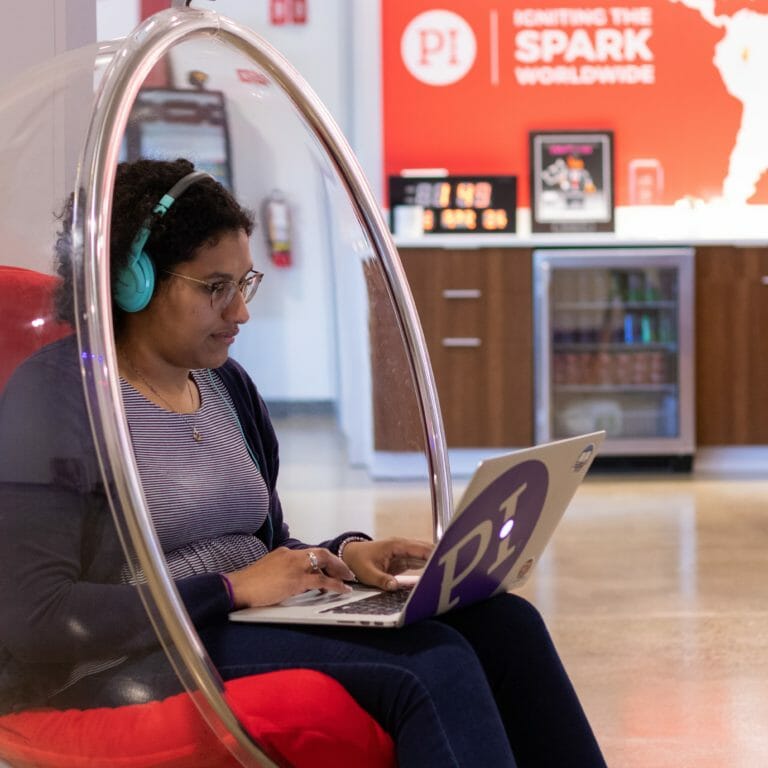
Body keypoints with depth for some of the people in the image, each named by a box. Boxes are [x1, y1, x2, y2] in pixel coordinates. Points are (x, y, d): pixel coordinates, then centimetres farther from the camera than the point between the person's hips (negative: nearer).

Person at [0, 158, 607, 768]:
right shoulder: (57, 397, -9)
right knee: (428, 664, -27)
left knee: (502, 622, -13)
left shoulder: (225, 384, 16)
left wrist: (346, 553, 0)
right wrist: (233, 588, -18)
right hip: (137, 664, -8)